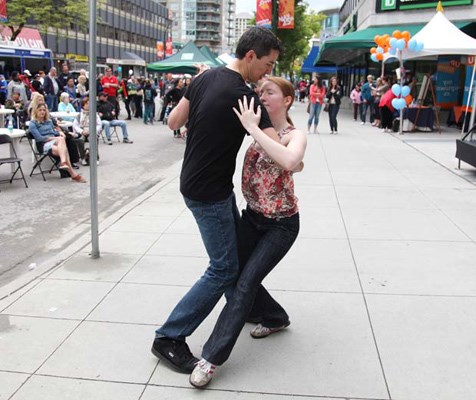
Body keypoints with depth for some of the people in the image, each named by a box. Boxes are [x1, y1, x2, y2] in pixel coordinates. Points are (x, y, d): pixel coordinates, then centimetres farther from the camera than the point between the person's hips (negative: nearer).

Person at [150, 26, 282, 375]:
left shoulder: (204, 78, 1)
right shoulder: (244, 97, -24)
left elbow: (174, 121, 10)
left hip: (208, 184, 9)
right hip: (208, 193, -9)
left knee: (238, 247, 23)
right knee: (224, 269, -2)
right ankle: (169, 338, 7)